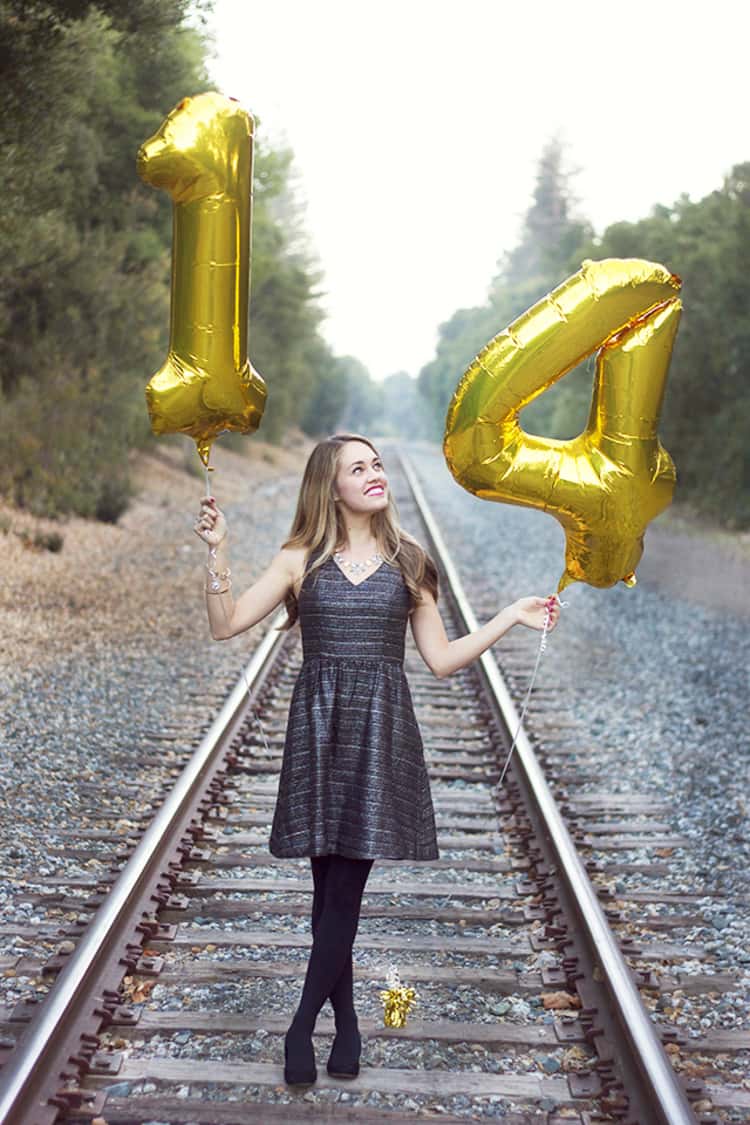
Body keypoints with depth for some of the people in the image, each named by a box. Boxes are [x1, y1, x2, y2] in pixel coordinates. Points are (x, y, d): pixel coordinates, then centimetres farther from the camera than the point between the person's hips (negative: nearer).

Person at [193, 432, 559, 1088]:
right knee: (331, 886, 2)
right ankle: (346, 1023, 15)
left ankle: (303, 1025, 6)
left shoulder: (407, 562, 9)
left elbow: (441, 659, 9)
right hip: (319, 725, 0)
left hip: (381, 728, 0)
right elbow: (226, 625, 1)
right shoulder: (301, 559, 7)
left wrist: (513, 617, 3)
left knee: (344, 885, -5)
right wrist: (218, 551, -9)